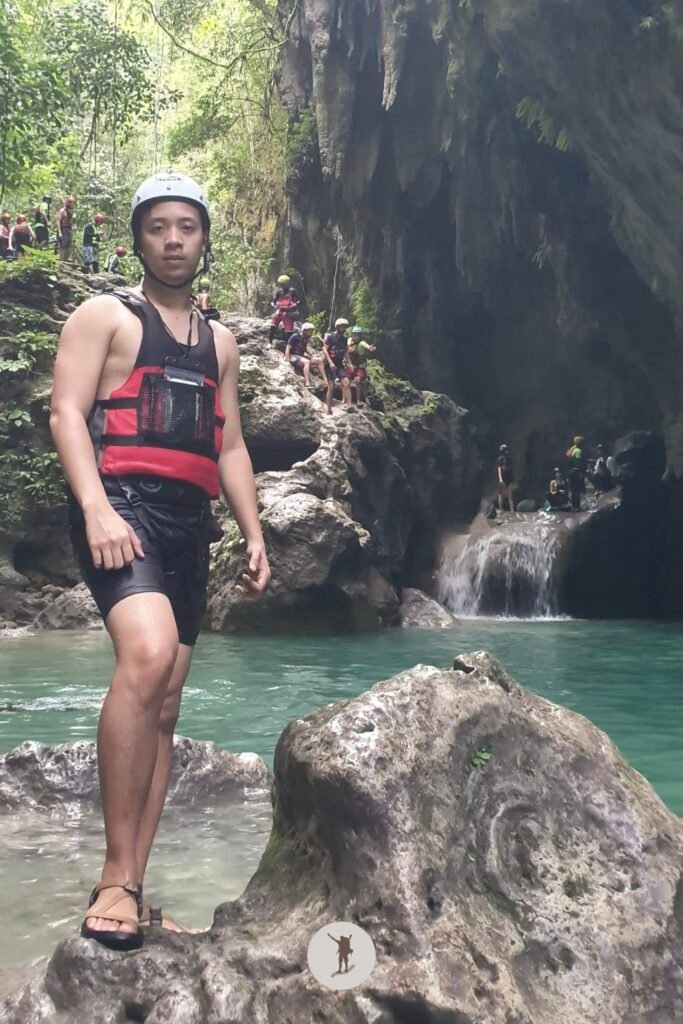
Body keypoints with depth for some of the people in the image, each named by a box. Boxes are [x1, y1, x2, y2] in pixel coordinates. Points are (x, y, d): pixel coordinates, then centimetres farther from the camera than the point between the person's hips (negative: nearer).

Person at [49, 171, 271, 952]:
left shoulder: (219, 342, 24)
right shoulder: (104, 316, 6)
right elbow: (66, 412, -5)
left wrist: (254, 533, 11)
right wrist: (96, 508, -21)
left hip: (188, 520, 7)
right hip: (122, 504, -6)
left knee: (165, 707, 1)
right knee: (147, 654, -31)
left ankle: (130, 889, 6)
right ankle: (115, 878, -23)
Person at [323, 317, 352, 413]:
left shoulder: (344, 339, 10)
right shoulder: (330, 336, -8)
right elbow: (324, 349, -13)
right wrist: (330, 362, -23)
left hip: (339, 364, 5)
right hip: (330, 364, -5)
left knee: (346, 383, -13)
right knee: (331, 387, -5)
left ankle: (349, 406, -17)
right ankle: (329, 410, 1)